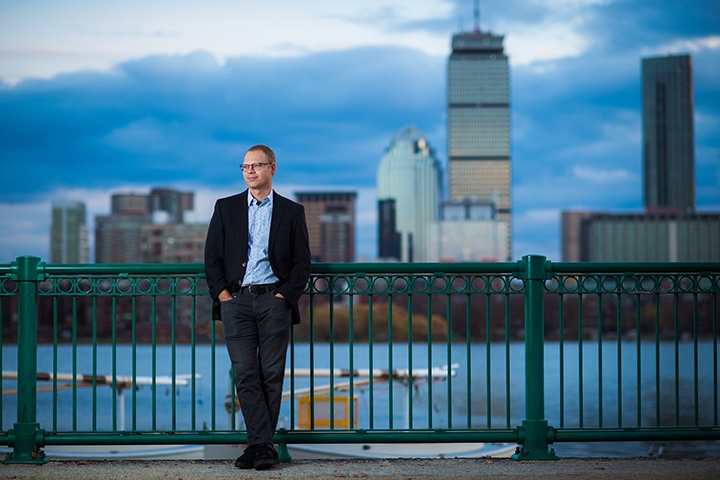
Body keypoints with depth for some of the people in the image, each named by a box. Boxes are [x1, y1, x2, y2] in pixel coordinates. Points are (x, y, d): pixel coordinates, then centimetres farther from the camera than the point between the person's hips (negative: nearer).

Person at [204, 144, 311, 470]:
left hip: (274, 300, -1)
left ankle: (259, 444, 3)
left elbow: (302, 263, 7)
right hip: (236, 300, 1)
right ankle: (262, 444, -4)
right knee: (245, 375, -6)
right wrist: (223, 296, -2)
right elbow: (212, 258, 10)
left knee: (272, 375, -2)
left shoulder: (292, 211, 9)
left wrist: (283, 296, -5)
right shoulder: (226, 208, 12)